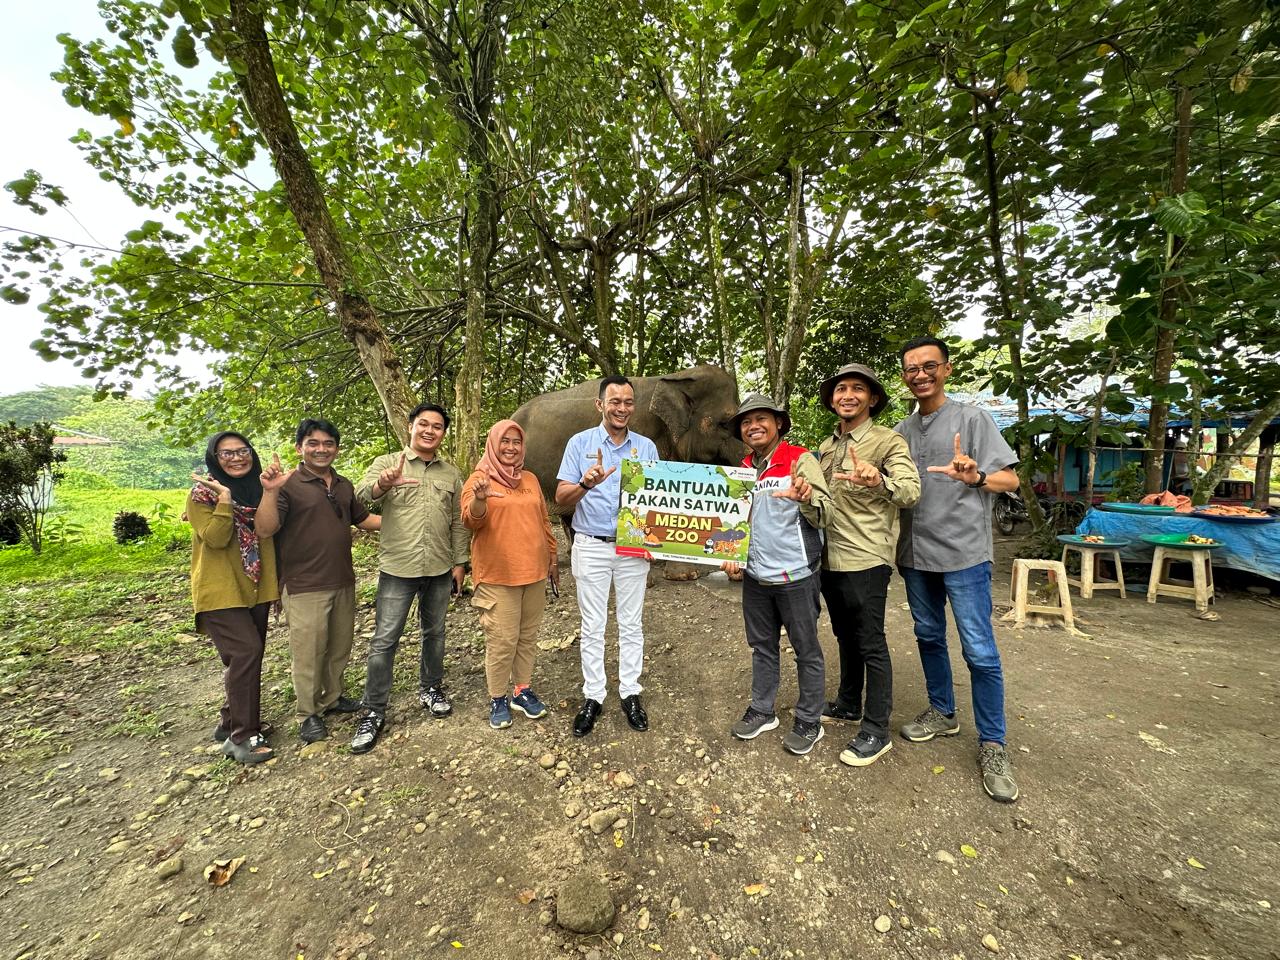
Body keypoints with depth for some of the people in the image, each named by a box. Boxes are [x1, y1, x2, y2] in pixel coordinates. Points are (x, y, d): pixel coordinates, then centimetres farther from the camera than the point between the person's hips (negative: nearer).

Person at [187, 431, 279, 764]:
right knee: (245, 652, -15)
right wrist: (225, 498, -24)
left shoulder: (259, 490, 9)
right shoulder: (203, 494, -6)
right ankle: (241, 736, -4)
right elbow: (216, 538, -19)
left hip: (255, 589, 6)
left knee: (246, 657, 13)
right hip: (220, 591, -6)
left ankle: (230, 723, 30)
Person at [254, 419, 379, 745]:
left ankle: (332, 698, 37)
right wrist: (269, 491, -33)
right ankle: (308, 714, 23)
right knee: (308, 653, 5)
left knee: (339, 647, 18)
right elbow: (265, 530, -19)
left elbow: (363, 519, 18)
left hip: (343, 583, 6)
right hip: (305, 587, -6)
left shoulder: (344, 486, 8)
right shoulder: (288, 485, -11)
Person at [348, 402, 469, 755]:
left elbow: (458, 522, 9)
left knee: (434, 632, 16)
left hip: (440, 569, 3)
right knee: (384, 640, 2)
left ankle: (430, 689, 35)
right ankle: (374, 712, 17)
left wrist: (459, 561, 5)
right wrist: (384, 483, -41)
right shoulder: (387, 463, -1)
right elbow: (362, 495, -19)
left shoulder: (451, 474, 8)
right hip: (398, 568, -3)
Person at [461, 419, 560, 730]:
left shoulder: (530, 479, 12)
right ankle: (497, 699, 18)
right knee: (502, 641, -1)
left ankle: (523, 690, 28)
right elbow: (471, 520, -18)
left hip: (534, 572, 5)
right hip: (497, 576, -5)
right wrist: (479, 499, -39)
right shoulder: (479, 479, -4)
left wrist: (552, 559, 17)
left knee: (527, 636, 13)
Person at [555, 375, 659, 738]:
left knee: (631, 625, 10)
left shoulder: (647, 447, 5)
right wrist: (587, 483, -27)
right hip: (591, 547, -1)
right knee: (593, 627, 7)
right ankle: (593, 697, 21)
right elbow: (561, 497, -6)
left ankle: (630, 693, 25)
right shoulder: (580, 443, -1)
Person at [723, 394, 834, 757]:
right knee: (762, 646, 18)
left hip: (795, 575, -5)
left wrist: (807, 498, -37)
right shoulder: (743, 469, 7)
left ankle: (809, 722, 28)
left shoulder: (800, 459, -10)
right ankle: (762, 710, 36)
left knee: (806, 651, 10)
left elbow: (826, 516, -16)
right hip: (755, 576, 6)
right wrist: (731, 554, 3)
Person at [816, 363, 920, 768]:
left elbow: (911, 491, -23)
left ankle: (876, 731, 16)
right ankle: (848, 705, 37)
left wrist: (878, 480, -43)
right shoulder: (826, 447, 11)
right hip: (830, 558, 7)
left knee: (870, 644, 2)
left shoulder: (888, 441, -9)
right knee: (846, 637, 20)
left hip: (866, 559, -7)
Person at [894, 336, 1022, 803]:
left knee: (980, 652, -2)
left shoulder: (972, 418, -4)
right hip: (916, 554, 5)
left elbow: (1010, 478, -8)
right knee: (929, 637, 16)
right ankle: (942, 713, 34)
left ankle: (992, 745, 13)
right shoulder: (901, 431, 10)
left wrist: (975, 477, -30)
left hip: (964, 553, -5)